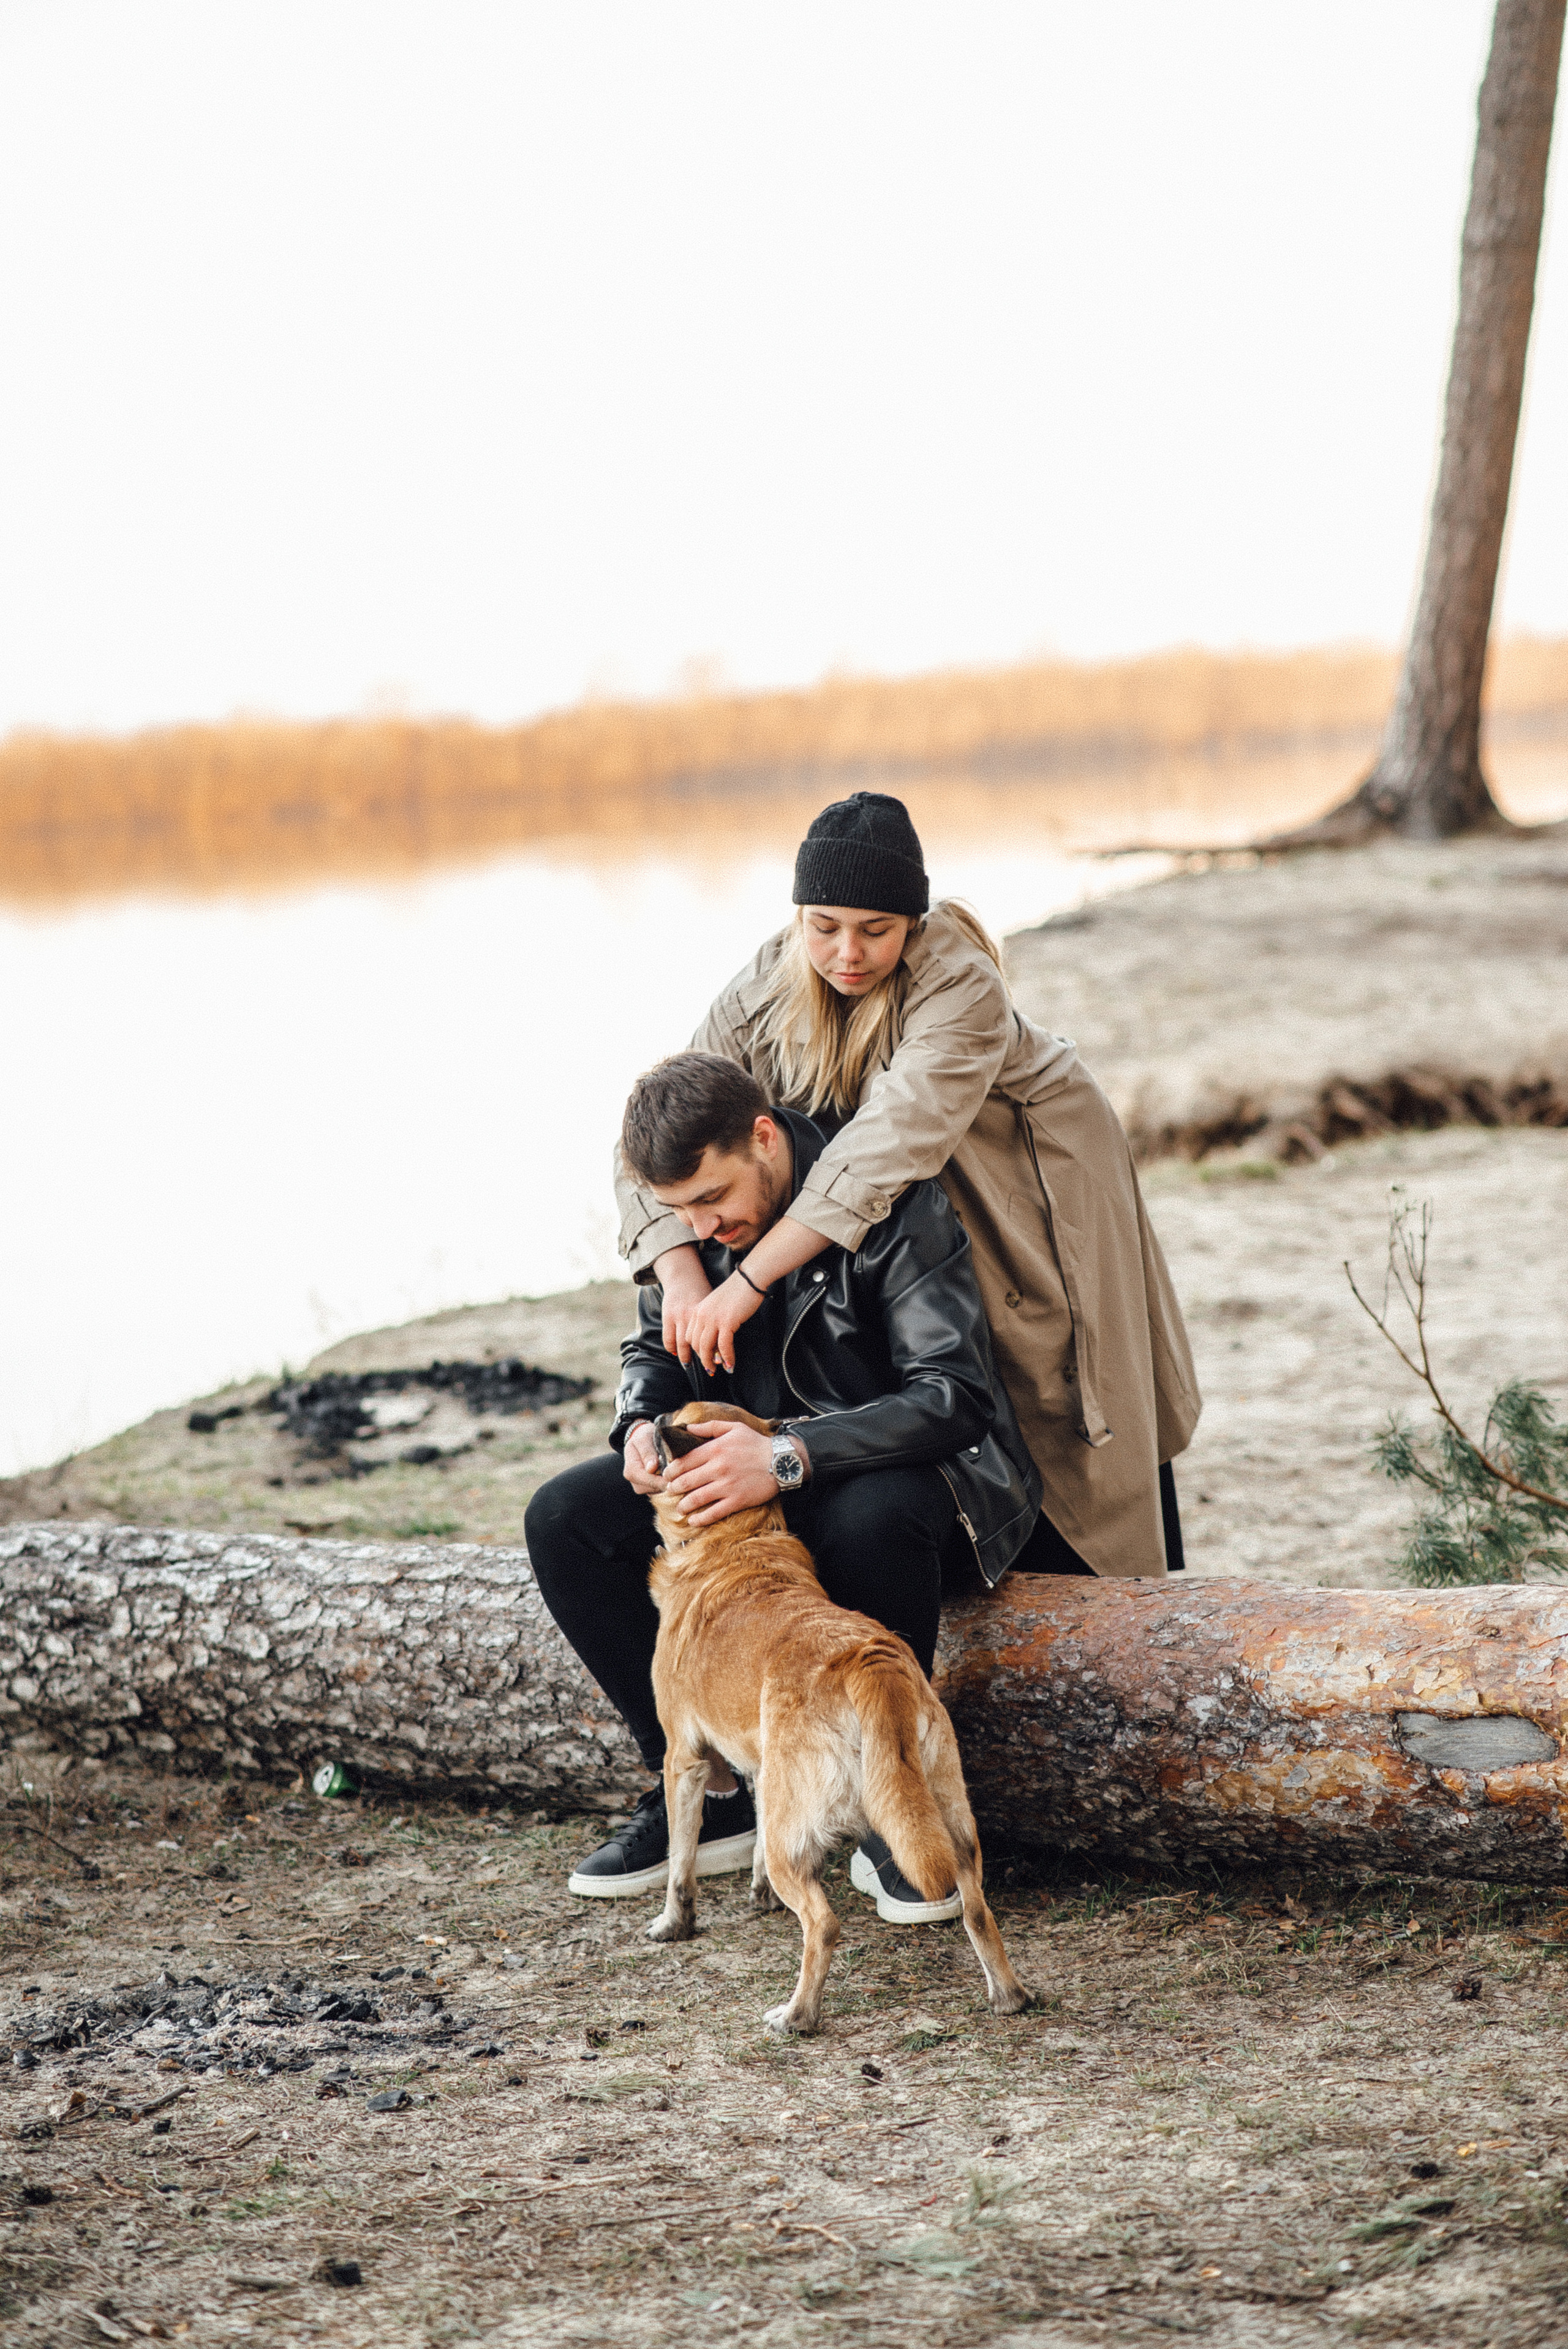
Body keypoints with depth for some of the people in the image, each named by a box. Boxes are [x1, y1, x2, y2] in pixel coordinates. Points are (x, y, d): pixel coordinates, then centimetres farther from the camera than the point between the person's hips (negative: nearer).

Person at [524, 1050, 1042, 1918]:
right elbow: (653, 1348, 14)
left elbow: (954, 1396, -29)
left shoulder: (894, 1204, -22)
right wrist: (643, 1423, -12)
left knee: (870, 1518, -42)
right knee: (562, 1519, -10)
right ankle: (705, 1794, -6)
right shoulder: (692, 1216, -2)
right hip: (754, 1480, 7)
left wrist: (788, 1456, -41)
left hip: (911, 1470, -6)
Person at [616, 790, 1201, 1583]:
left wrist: (746, 1285, -50)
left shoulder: (961, 986, -35)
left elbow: (885, 1153, -46)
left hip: (1038, 1191, -4)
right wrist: (683, 1280, -40)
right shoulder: (765, 991, -19)